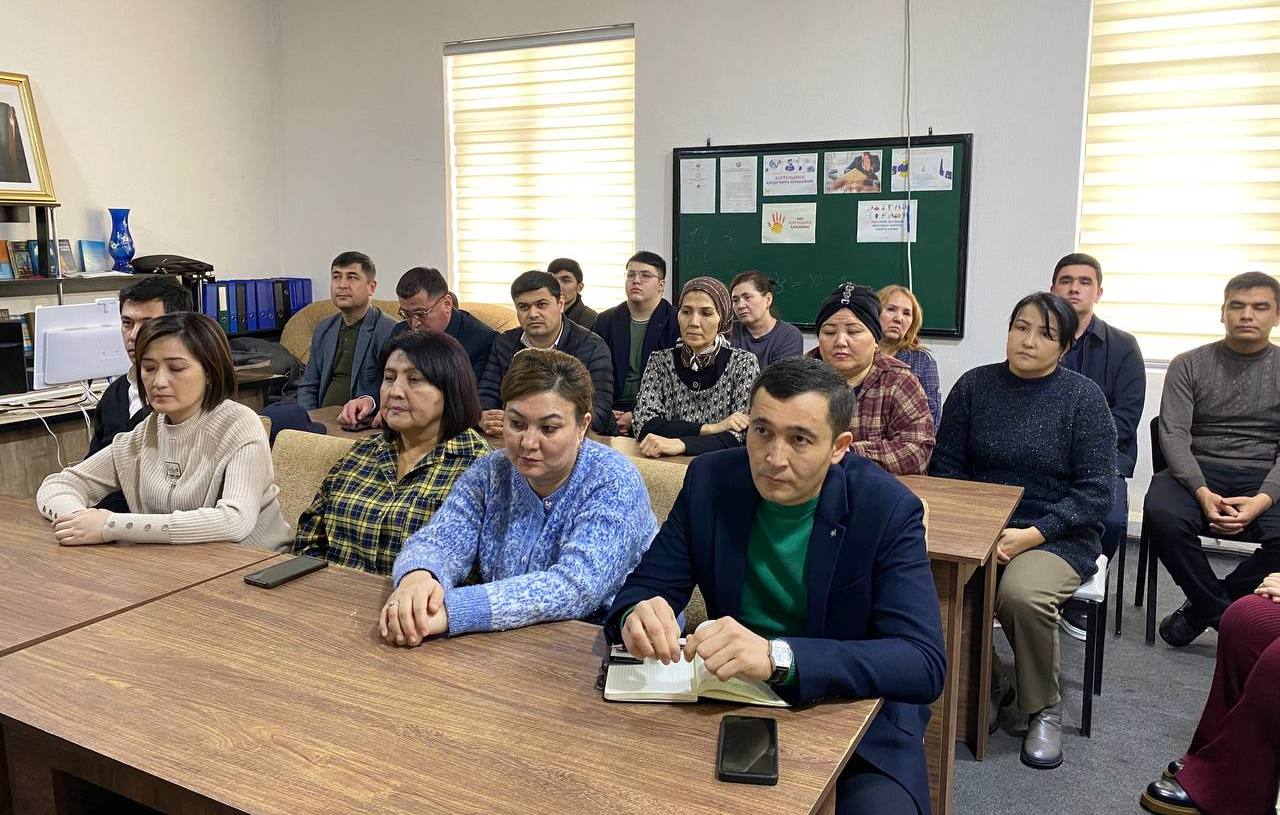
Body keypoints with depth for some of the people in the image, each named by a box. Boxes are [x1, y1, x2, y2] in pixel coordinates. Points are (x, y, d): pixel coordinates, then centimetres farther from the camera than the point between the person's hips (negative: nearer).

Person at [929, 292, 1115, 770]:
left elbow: (1096, 492, -5)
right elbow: (944, 467, 5)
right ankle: (986, 685, 1)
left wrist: (1033, 535, -16)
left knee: (1022, 593, -33)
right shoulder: (974, 386, 6)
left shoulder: (1083, 397, -1)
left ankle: (1044, 710, -4)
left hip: (1057, 535, -2)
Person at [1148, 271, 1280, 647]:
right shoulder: (1188, 365, 7)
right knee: (1161, 514, -33)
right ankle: (1225, 614, -11)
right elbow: (1173, 434, -4)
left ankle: (1205, 608, -7)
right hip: (1198, 473, 0)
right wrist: (1202, 492, -20)